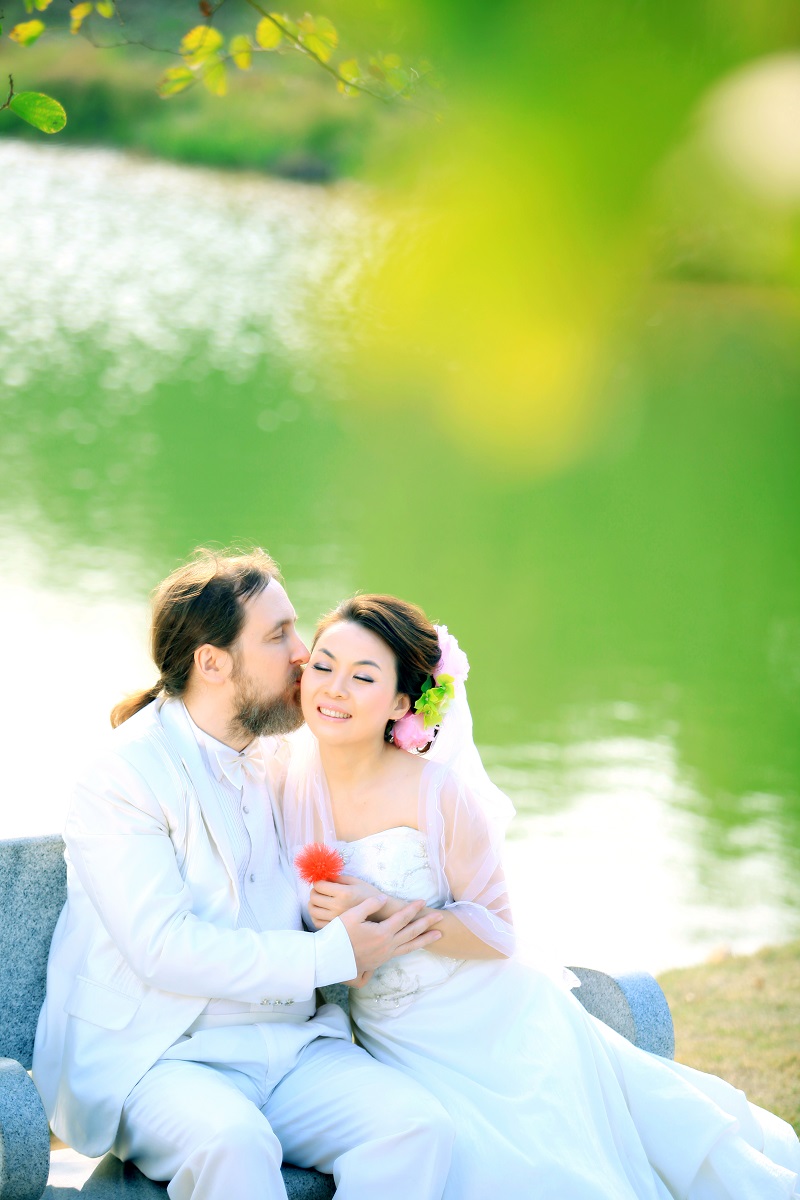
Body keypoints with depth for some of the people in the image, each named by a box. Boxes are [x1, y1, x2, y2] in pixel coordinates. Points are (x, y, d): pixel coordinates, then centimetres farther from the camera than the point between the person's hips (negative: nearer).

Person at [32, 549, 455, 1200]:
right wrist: (332, 955, -17)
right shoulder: (123, 777, -9)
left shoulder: (280, 761, 12)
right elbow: (165, 948, -19)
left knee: (419, 1125, -22)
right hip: (159, 1057, -6)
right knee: (232, 1141, -39)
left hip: (293, 1045, 6)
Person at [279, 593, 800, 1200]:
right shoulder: (294, 785, -2)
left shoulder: (436, 792, -15)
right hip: (400, 1045, 3)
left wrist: (382, 912, -21)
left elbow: (496, 930, -11)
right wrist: (327, 923, -8)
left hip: (493, 1029, -3)